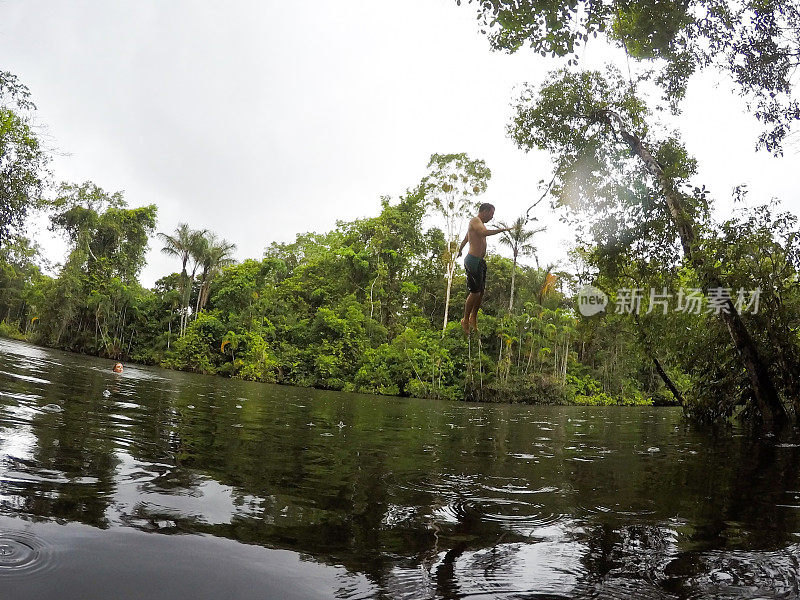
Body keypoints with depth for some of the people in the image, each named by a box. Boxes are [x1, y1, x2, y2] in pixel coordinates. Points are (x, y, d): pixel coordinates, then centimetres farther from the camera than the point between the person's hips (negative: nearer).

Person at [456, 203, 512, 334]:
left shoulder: (478, 223, 21)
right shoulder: (475, 220, -9)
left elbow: (464, 240, 37)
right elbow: (484, 233, -32)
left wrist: (460, 251, 53)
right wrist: (502, 230, -29)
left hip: (480, 261, 10)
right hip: (473, 261, -10)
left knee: (482, 291, 12)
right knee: (475, 292, -7)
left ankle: (473, 318, 26)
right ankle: (465, 320, 8)